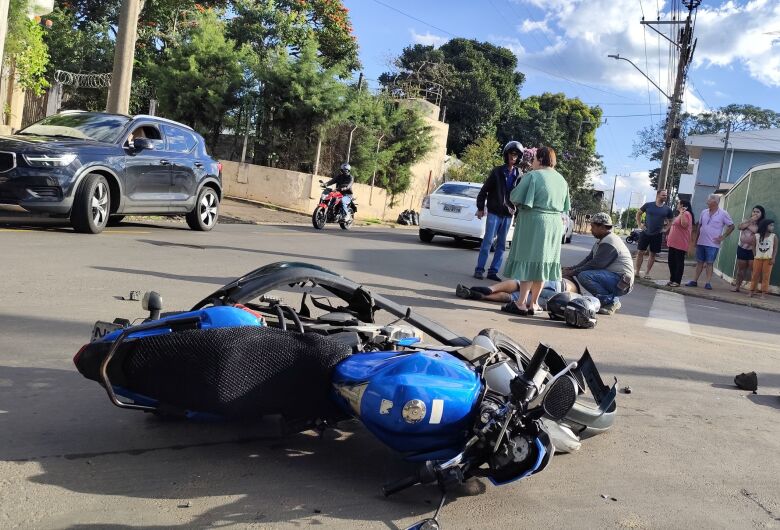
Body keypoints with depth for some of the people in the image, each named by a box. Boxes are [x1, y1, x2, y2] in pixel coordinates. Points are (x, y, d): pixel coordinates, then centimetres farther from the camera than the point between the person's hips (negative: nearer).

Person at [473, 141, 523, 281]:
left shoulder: (519, 175, 4)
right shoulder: (497, 171, -3)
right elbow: (484, 190, 0)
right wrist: (480, 208, -3)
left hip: (508, 214, 3)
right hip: (494, 212, -3)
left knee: (501, 244, 6)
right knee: (488, 241, -5)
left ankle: (493, 271, 13)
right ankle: (479, 269, 1)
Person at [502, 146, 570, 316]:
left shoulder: (532, 176, -10)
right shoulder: (562, 180, 11)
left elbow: (515, 198, -9)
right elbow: (565, 207, 15)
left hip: (534, 222, -6)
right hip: (555, 225, 6)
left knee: (529, 260, -4)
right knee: (543, 262, 10)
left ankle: (521, 303, -6)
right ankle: (533, 303, 15)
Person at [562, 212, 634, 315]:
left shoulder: (609, 243, -18)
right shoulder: (601, 241, 15)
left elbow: (595, 264, -21)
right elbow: (589, 259, 14)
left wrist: (572, 272, -13)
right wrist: (572, 269, 1)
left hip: (621, 282, -11)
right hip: (612, 277, 11)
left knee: (584, 276, -25)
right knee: (580, 273, 13)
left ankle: (611, 302, -13)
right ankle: (612, 299, 10)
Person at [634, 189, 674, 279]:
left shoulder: (667, 209, 2)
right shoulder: (648, 205, -2)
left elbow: (671, 221, 15)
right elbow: (638, 213, 10)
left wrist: (665, 229, 2)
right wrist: (639, 224, 2)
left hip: (657, 235, 1)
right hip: (645, 233, -1)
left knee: (653, 254, 6)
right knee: (640, 252, 0)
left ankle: (647, 273, 14)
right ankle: (637, 272, 8)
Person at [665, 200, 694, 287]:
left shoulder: (686, 213, -10)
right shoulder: (679, 214, 21)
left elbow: (684, 225, -27)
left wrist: (682, 213, -30)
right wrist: (669, 236, 25)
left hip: (680, 244, -10)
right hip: (673, 243, 10)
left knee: (679, 262, -5)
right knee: (671, 261, 11)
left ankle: (677, 281, -3)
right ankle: (672, 279, 18)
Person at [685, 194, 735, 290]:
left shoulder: (723, 214, -6)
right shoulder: (704, 212, 7)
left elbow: (731, 226, -1)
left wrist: (723, 237, -7)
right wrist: (696, 239, 11)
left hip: (713, 244, -4)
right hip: (701, 242, 4)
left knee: (709, 263, -3)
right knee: (699, 262, 9)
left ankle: (708, 283, 0)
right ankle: (695, 281, 13)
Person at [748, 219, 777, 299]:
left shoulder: (774, 236, -1)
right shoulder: (756, 236, 0)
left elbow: (775, 248, -2)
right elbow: (754, 246, 7)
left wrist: (773, 258, -10)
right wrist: (755, 256, 0)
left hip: (768, 259, -1)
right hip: (758, 258, 1)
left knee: (766, 276, 0)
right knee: (755, 275, 5)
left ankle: (764, 292, 3)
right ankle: (752, 290, 12)